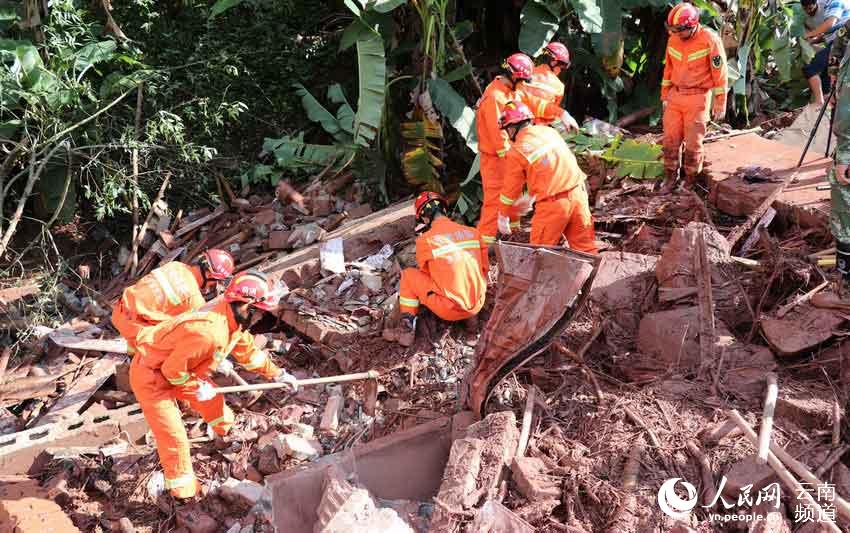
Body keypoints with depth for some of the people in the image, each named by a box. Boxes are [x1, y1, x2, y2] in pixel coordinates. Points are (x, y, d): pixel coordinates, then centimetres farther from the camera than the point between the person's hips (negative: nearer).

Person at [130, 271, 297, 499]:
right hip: (150, 376, -9)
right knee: (174, 437, -7)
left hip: (174, 369, 9)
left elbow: (248, 351, 11)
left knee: (211, 397, 22)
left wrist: (277, 373, 14)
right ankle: (184, 493, 7)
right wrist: (197, 387, -13)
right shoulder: (208, 332, -37)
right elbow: (173, 370, -28)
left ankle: (226, 429, 51)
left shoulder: (233, 319, -6)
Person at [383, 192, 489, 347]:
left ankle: (406, 329, 11)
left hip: (450, 310, -5)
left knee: (408, 275, 15)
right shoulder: (473, 232, 3)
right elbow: (485, 268, 11)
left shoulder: (425, 240, -7)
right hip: (477, 306, 5)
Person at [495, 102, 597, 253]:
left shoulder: (515, 153, -5)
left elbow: (510, 190, 3)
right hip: (578, 193, 6)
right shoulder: (549, 132, 12)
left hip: (552, 204, -5)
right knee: (584, 246, 13)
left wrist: (503, 217, 20)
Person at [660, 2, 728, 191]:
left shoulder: (709, 40, -14)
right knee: (670, 140, 6)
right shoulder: (673, 40, 2)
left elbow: (720, 73, -10)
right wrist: (665, 95, 15)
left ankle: (690, 181, 15)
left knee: (693, 143, 1)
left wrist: (720, 103, -9)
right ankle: (670, 176, 21)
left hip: (698, 99, -5)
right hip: (675, 96, 5)